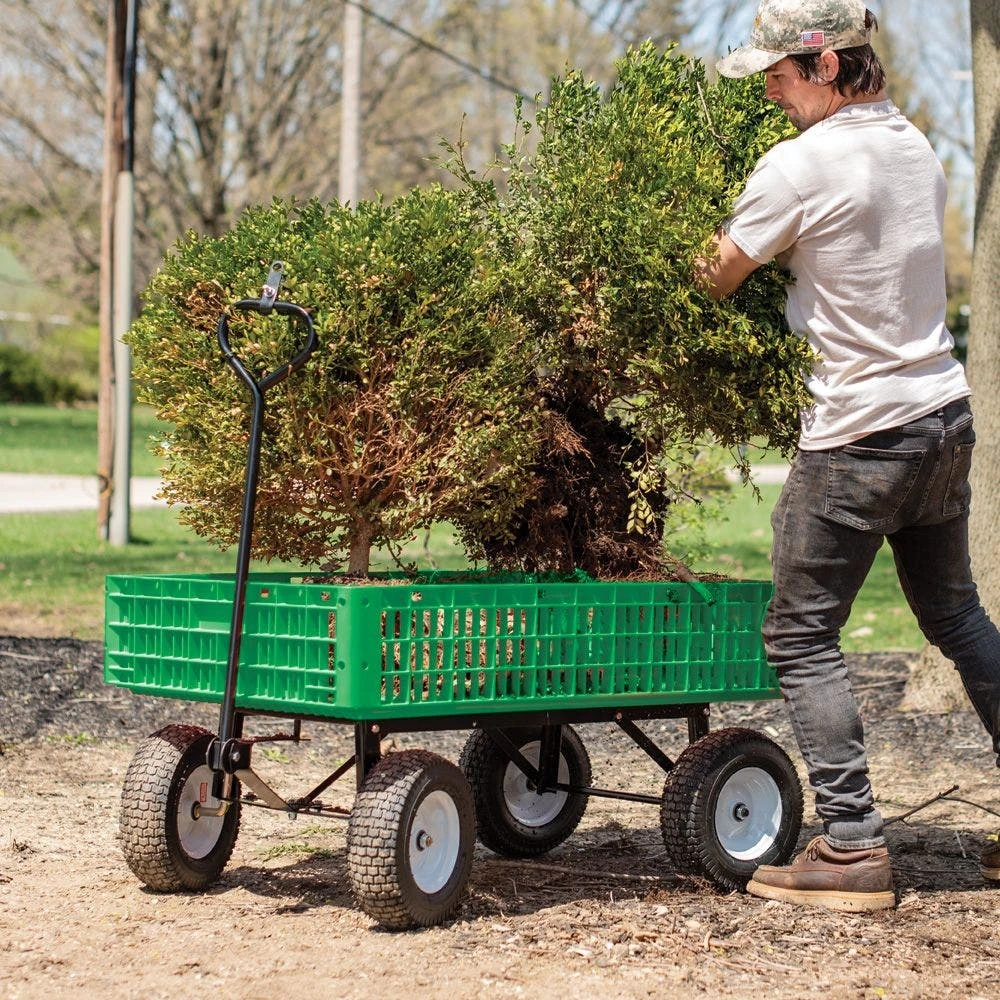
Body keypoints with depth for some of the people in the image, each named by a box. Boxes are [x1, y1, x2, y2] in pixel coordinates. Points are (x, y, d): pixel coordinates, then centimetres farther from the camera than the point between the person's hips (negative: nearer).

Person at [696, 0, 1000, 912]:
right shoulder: (916, 147, 8)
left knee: (802, 637, 2)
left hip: (860, 433, -8)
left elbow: (714, 281, -7)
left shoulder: (800, 166, -15)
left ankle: (853, 849, -1)